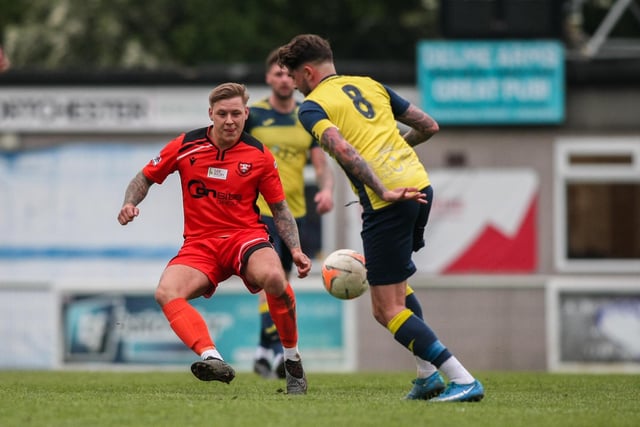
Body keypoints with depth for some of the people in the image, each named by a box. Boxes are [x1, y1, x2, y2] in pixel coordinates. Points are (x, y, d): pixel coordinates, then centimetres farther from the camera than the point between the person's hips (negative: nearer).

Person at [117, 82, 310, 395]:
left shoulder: (259, 156, 0)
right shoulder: (185, 147, 0)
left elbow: (280, 209, 8)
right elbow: (145, 178, 14)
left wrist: (295, 249, -5)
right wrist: (130, 204, -6)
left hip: (245, 236, -1)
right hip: (199, 244, 1)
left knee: (274, 277, -35)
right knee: (166, 292, -30)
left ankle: (293, 360, -12)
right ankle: (212, 359, -47)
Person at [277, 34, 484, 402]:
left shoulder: (312, 106, -1)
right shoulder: (371, 85, 19)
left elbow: (342, 149, -19)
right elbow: (430, 126, 19)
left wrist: (384, 191, -21)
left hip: (387, 203, -8)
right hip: (420, 185, 8)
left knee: (388, 310, -1)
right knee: (397, 286, 29)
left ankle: (464, 381, -10)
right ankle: (429, 374, 21)